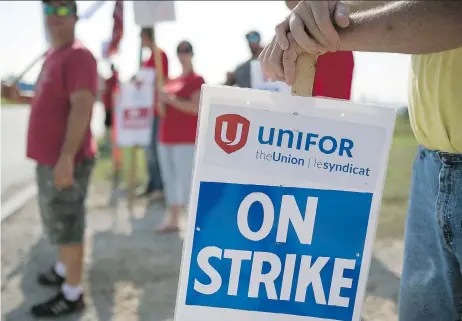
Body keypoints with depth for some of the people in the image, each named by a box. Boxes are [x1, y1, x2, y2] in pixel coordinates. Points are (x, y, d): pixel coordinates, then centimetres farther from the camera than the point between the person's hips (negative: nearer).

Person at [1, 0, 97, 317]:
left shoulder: (78, 56, -16)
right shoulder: (53, 56, 16)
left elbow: (81, 107, -24)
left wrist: (66, 157, -29)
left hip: (67, 160, -10)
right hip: (49, 158, 10)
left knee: (67, 226, -1)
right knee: (57, 222, 23)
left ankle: (72, 295, 11)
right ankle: (63, 270, 42)